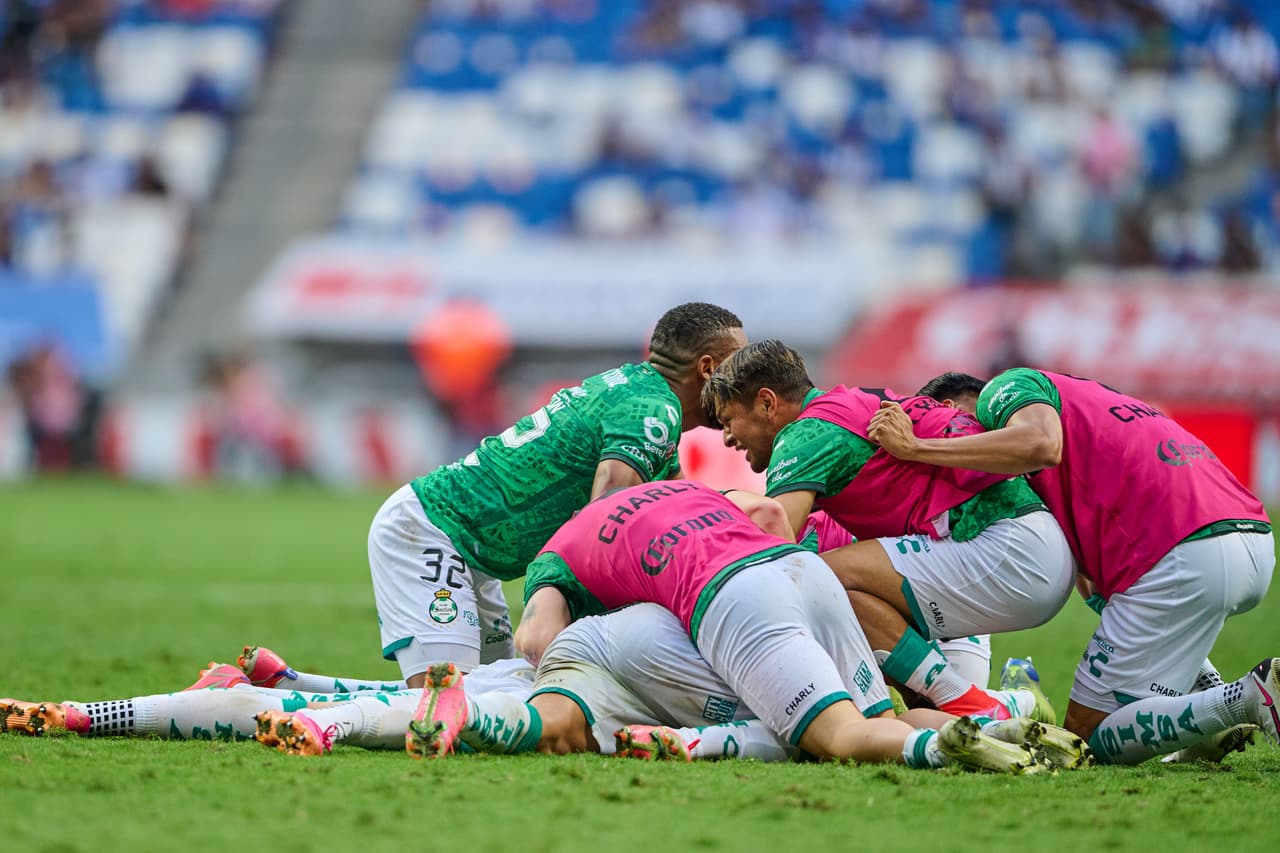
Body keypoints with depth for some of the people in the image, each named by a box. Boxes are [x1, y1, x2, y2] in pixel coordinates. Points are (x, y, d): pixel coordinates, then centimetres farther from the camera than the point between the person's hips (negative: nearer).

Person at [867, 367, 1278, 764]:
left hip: (1183, 559, -9)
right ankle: (1218, 694, 18)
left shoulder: (1005, 388, 5)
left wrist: (914, 448, -14)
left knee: (1090, 734, 0)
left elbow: (1042, 444, -18)